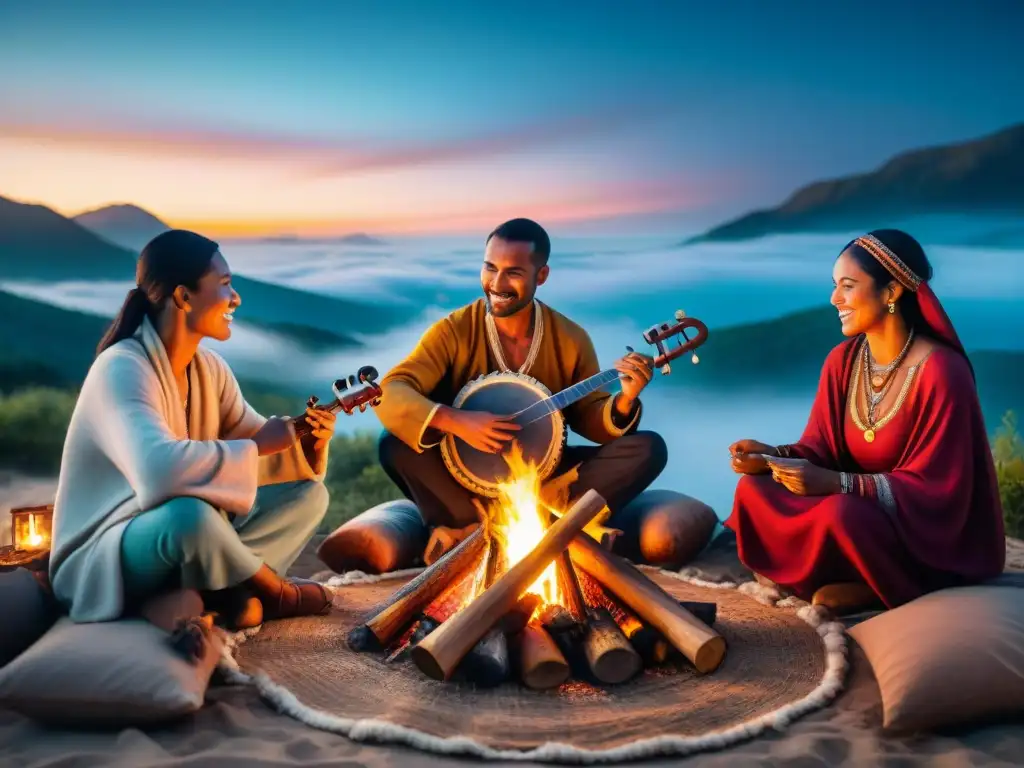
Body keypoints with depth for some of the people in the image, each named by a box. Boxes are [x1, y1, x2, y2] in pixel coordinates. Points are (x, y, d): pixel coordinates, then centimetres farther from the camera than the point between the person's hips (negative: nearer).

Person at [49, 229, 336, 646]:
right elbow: (159, 469, -42)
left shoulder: (209, 368, 2)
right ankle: (279, 594, -9)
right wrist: (257, 446, -28)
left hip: (177, 537, 8)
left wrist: (309, 444, -14)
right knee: (191, 514, -40)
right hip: (102, 559, -8)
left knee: (309, 493, 0)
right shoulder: (121, 369, -24)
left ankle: (188, 596, -16)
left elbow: (255, 438, 9)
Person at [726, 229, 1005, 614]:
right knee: (753, 490, -13)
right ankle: (853, 579, -9)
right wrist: (772, 456, -19)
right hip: (860, 515, 7)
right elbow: (821, 449, 3)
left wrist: (836, 483, -32)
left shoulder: (941, 372, -21)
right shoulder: (843, 360, 0)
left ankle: (898, 589, -9)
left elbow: (933, 491, -22)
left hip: (931, 538, -7)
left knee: (839, 513, -36)